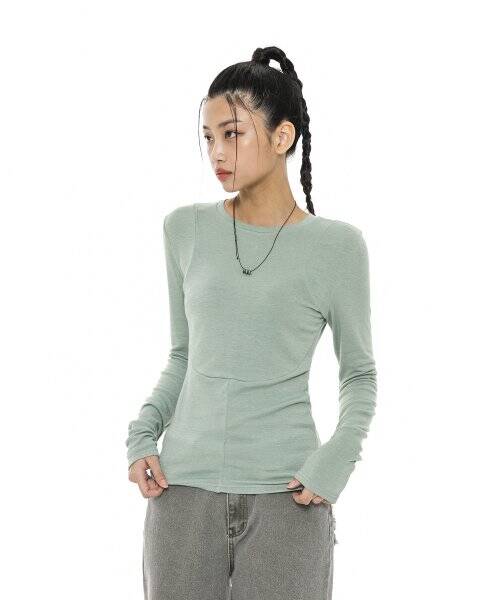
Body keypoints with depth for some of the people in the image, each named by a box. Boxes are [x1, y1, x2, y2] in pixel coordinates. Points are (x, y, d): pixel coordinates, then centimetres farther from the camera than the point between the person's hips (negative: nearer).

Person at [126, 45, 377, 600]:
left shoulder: (336, 245, -2)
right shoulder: (186, 230, 5)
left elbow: (359, 373, 6)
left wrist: (336, 460, -8)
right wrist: (143, 433, 0)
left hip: (287, 494, -2)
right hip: (185, 490, 2)